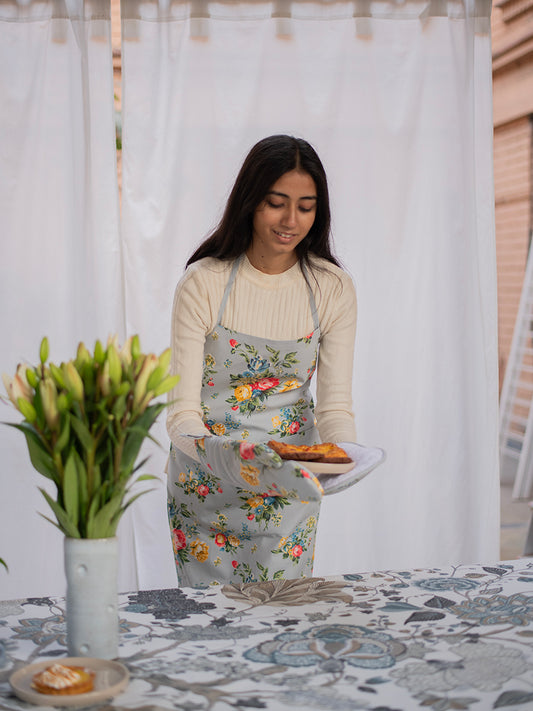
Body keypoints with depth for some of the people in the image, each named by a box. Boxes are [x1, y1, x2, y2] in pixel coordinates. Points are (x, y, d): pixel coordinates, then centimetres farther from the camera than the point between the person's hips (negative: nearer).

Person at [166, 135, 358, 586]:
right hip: (208, 478, -2)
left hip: (289, 481, 2)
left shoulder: (333, 288, -8)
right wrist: (224, 458, -35)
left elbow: (335, 404, -8)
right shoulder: (204, 283, -15)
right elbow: (183, 409, -16)